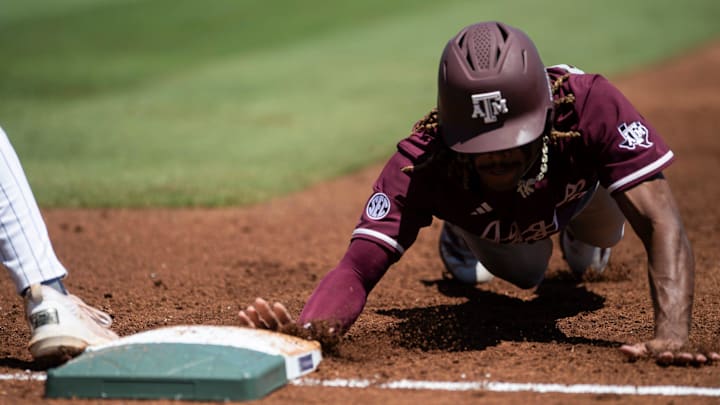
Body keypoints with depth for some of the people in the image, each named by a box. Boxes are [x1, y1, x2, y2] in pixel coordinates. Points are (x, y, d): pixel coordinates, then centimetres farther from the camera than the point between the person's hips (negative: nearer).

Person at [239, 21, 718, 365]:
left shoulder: (592, 105, -50)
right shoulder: (422, 164, -48)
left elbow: (661, 223, -56)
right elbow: (358, 267, -54)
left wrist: (671, 334, -72)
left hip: (575, 183, 0)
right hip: (484, 217, 0)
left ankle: (578, 237, 55)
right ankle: (462, 238, 47)